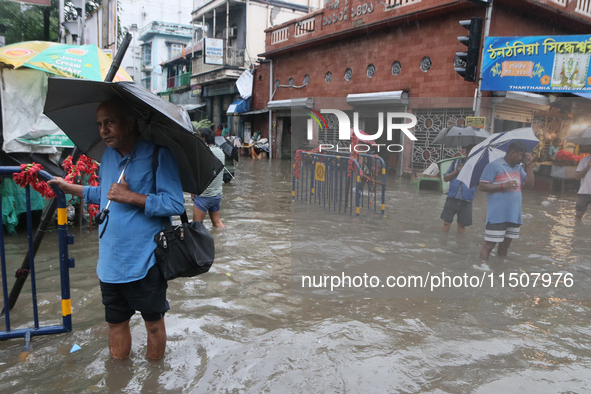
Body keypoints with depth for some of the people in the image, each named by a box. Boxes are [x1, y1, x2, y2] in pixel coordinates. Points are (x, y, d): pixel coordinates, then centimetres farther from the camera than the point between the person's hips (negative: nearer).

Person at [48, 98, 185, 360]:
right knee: (116, 321, 20)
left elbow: (175, 204, -22)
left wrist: (131, 197, -24)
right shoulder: (108, 155, 9)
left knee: (153, 322, 11)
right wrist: (70, 188, 24)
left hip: (145, 260, -7)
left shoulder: (157, 154, -14)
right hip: (110, 261, 7)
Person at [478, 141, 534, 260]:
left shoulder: (519, 168, 16)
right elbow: (482, 186, -12)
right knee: (489, 244, -5)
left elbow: (529, 185, 8)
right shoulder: (494, 165, -7)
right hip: (497, 214, -7)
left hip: (514, 215, 7)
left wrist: (529, 166, 1)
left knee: (505, 245, 15)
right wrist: (503, 185, -20)